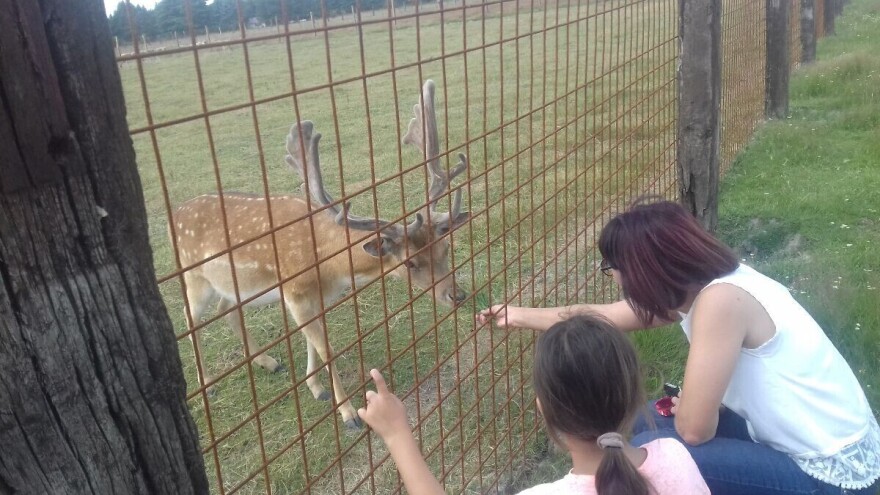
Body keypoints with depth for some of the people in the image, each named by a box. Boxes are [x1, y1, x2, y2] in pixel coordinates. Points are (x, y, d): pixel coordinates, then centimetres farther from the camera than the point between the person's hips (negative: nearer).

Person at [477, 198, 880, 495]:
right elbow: (599, 316, 12)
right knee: (645, 422, 9)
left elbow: (695, 428, -26)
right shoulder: (694, 285, -1)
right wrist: (519, 316, 20)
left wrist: (679, 408, -3)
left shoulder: (720, 300, -28)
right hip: (793, 443, 8)